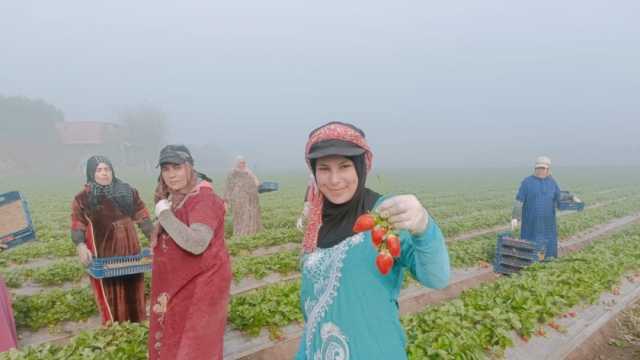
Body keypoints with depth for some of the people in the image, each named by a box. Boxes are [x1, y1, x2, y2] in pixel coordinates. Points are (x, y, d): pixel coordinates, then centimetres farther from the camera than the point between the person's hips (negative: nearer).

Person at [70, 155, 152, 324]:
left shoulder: (128, 191, 7)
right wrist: (81, 246, -23)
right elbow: (77, 227, -3)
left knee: (133, 290, 12)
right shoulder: (83, 199, 1)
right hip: (103, 255, -3)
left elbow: (142, 217, 7)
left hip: (129, 251, 3)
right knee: (109, 294, 1)